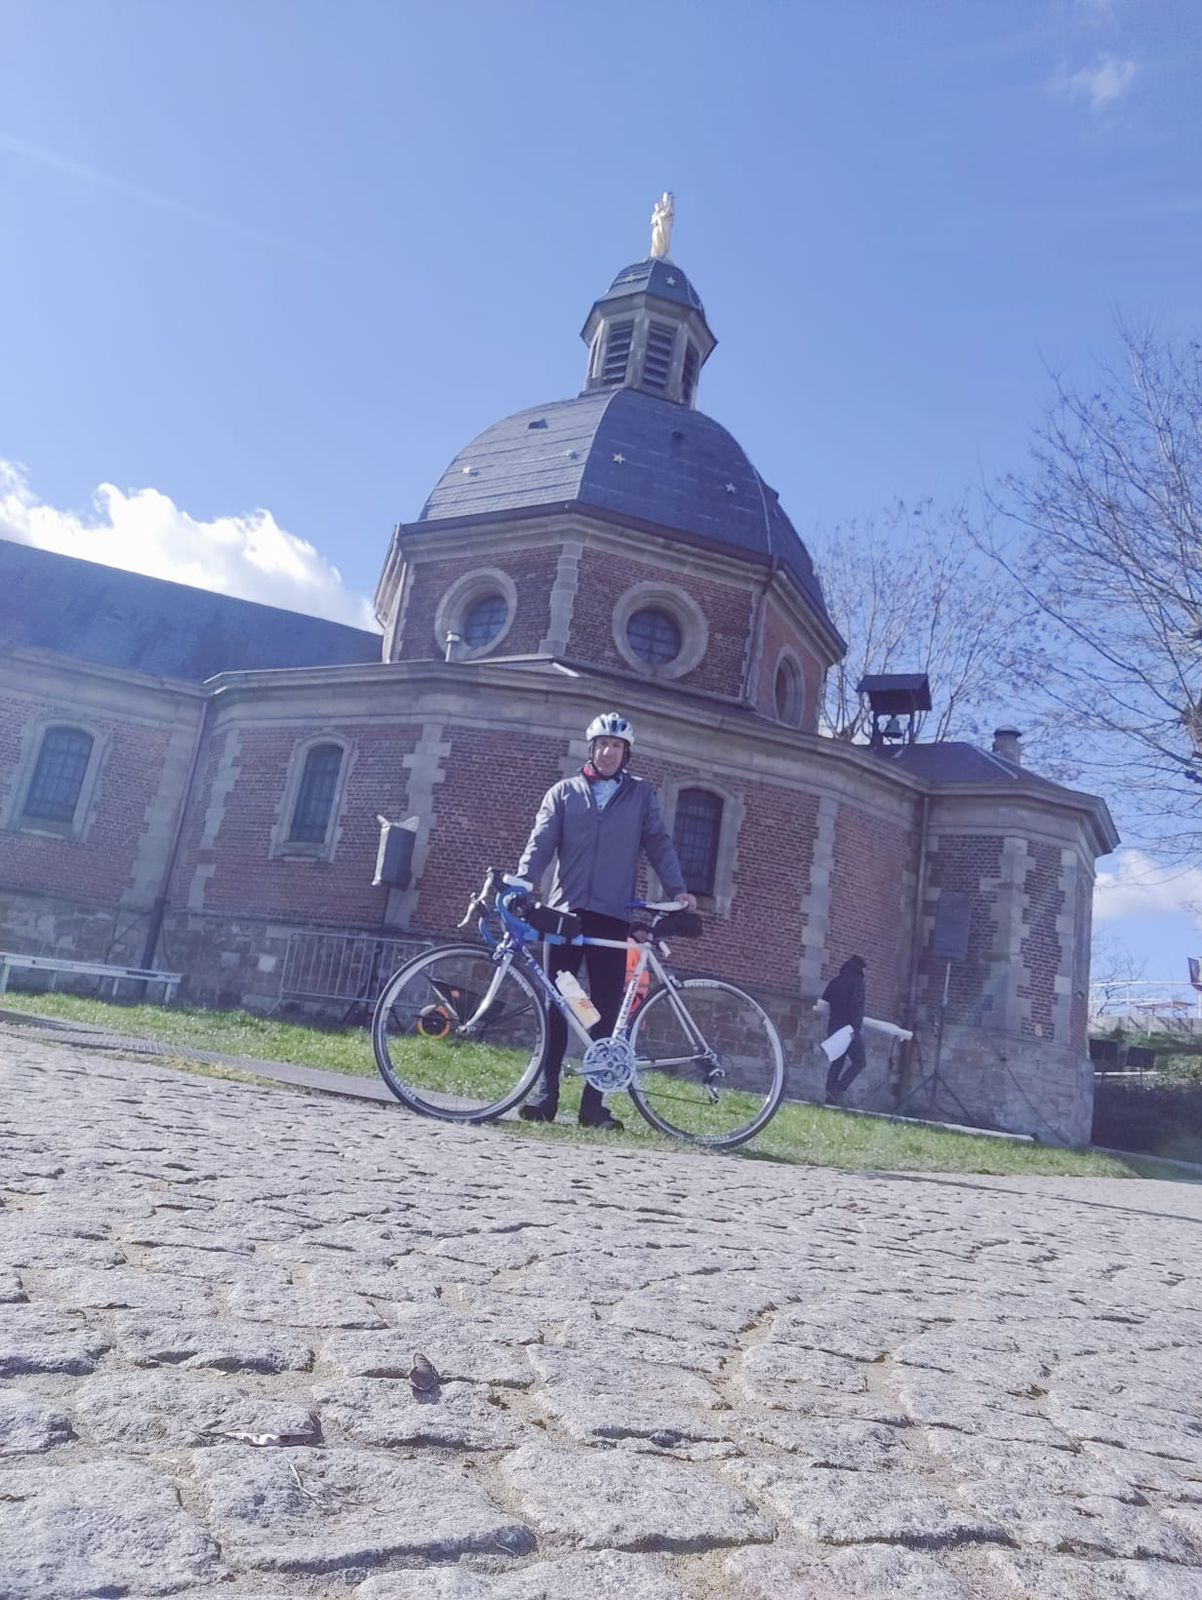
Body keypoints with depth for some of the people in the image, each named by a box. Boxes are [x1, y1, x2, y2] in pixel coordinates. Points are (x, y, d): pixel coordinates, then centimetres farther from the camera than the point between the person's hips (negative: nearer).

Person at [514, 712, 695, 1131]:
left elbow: (659, 843, 6)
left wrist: (677, 889, -9)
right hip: (566, 910, 1)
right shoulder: (564, 792, 11)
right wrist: (521, 883, -14)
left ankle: (593, 1101, 5)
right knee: (555, 1003, 1)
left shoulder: (640, 794, 12)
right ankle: (547, 1094, 7)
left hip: (612, 915, 0)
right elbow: (541, 841, 2)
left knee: (606, 1008, 0)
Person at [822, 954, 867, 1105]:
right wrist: (856, 1026, -19)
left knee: (836, 1062, 11)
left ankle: (830, 1095, 5)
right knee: (858, 1062, 0)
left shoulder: (835, 981, 13)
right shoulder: (857, 981, -7)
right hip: (850, 1028, -7)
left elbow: (824, 1002, 15)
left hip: (834, 1026, 7)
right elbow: (857, 1005, -17)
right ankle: (838, 1090, -14)